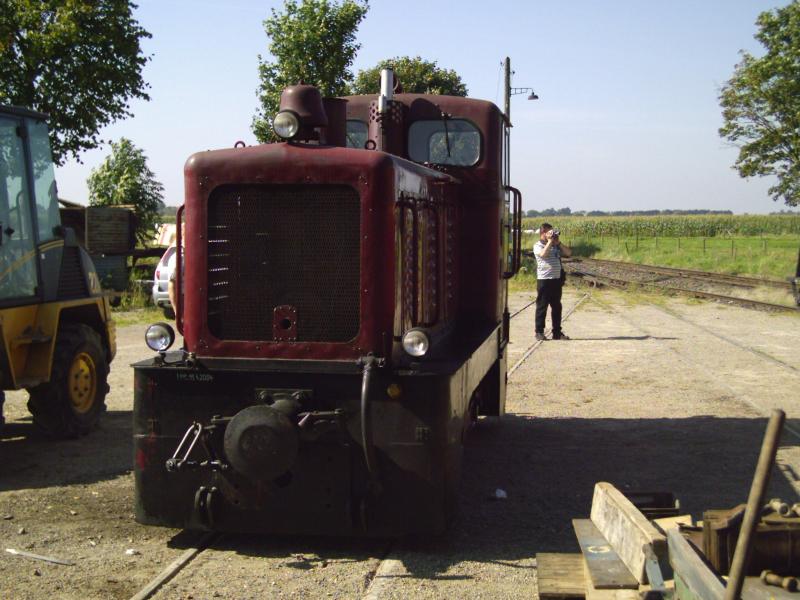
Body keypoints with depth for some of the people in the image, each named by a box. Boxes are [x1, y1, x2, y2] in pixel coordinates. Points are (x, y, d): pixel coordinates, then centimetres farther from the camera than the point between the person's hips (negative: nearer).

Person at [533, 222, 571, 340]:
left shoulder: (556, 245, 13)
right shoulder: (538, 246, -2)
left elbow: (569, 253, 6)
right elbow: (543, 254, -22)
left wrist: (558, 242, -1)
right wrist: (550, 241, -13)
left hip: (557, 279, 5)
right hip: (544, 280, -5)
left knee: (556, 307, 9)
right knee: (542, 306, 0)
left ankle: (557, 332, 16)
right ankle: (539, 332, 6)